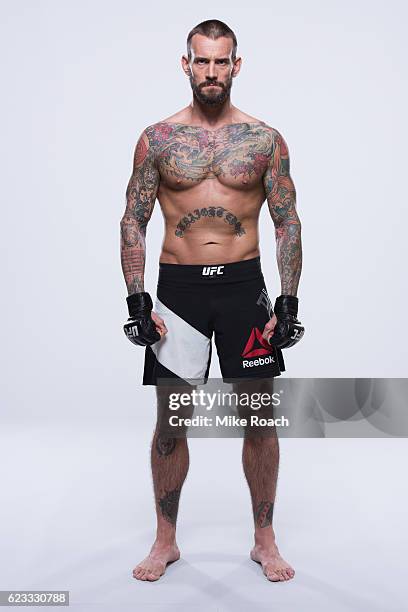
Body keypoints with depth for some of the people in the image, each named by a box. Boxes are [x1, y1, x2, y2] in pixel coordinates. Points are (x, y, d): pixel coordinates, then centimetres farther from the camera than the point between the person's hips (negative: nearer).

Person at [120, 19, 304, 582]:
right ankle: (166, 541, 23)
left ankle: (265, 540, 23)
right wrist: (137, 300, -6)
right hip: (178, 287, 0)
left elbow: (288, 224, 4)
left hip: (244, 286, 0)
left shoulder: (265, 139, 3)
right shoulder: (157, 139, 3)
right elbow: (133, 223, 4)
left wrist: (289, 302, -5)